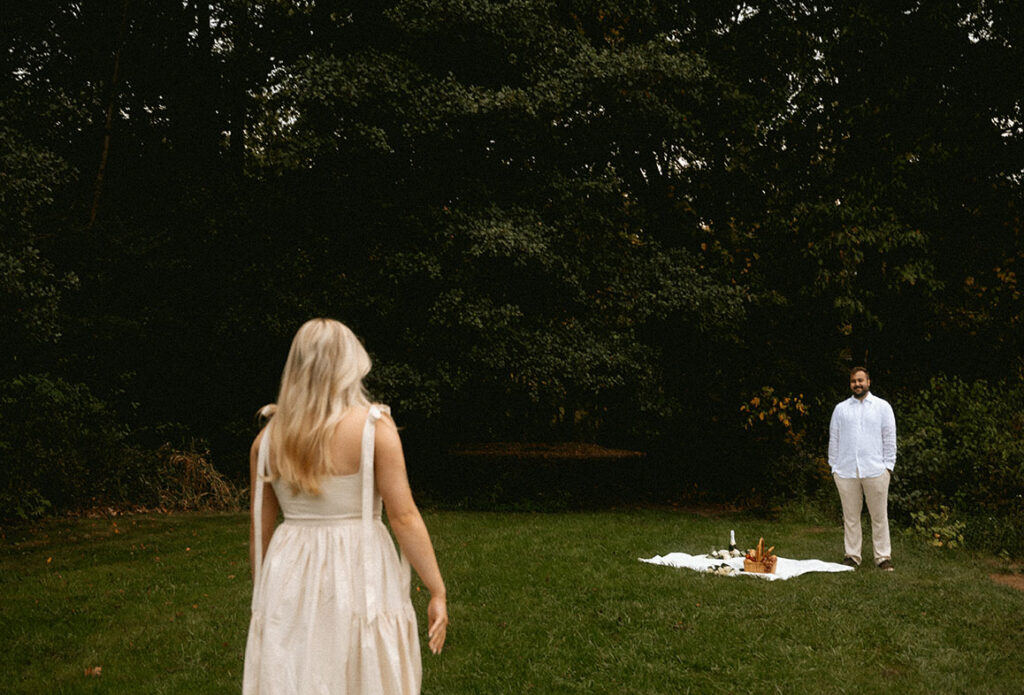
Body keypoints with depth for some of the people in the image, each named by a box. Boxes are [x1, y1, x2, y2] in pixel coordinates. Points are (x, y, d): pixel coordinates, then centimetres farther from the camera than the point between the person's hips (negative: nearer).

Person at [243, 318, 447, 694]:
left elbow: (260, 528, 7)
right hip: (359, 576, -3)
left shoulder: (269, 436, 2)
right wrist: (438, 592, -6)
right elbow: (404, 516, -12)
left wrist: (262, 595, 19)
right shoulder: (374, 426, -10)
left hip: (289, 578, 4)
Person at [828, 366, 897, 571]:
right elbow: (834, 439, 12)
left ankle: (883, 556, 8)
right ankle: (852, 555, 14)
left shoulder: (882, 407, 7)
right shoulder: (841, 409, 11)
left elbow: (889, 438, 6)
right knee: (850, 516, 6)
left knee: (879, 516, 1)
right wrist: (833, 466, 7)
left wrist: (888, 466, 0)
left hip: (875, 470, -1)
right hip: (846, 470, 2)